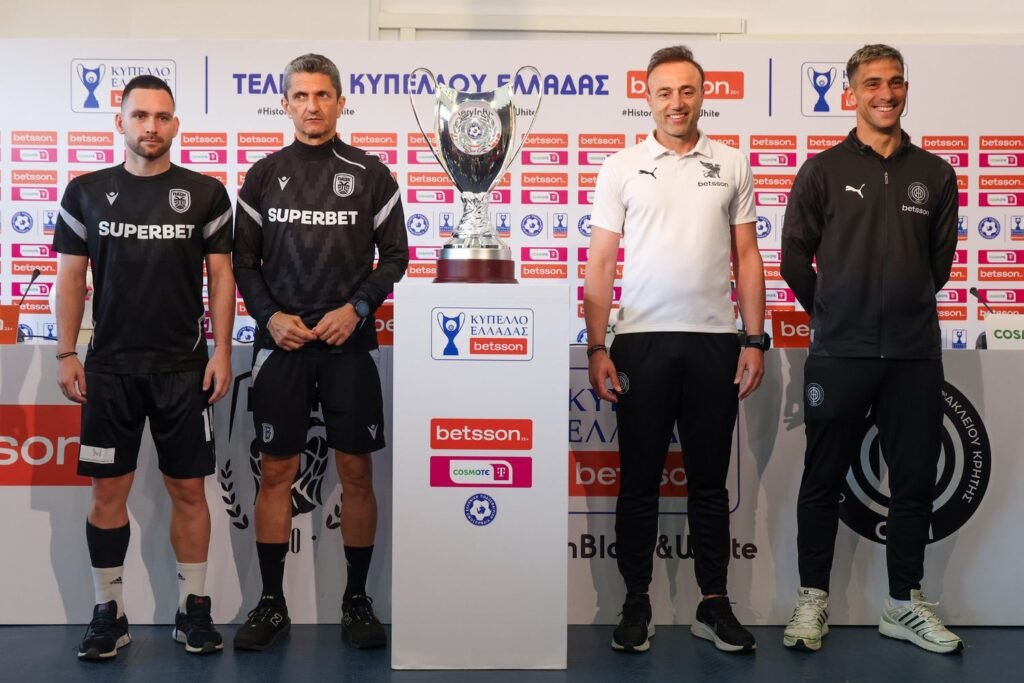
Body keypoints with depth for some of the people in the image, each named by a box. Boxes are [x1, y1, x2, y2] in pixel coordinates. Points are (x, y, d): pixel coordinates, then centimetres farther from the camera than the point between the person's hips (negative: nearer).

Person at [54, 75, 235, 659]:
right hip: (110, 367, 1)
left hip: (184, 367, -1)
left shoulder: (206, 193, 2)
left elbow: (222, 275, 3)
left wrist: (222, 350, -5)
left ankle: (194, 608, 17)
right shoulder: (87, 192, 5)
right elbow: (71, 276, 7)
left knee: (189, 489, 5)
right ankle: (109, 614, 18)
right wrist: (67, 354, 0)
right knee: (109, 491, 5)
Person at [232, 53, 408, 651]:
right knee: (277, 472, 5)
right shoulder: (265, 175, 7)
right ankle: (272, 603, 16)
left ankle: (357, 601, 15)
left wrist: (357, 308, -11)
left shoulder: (371, 174, 3)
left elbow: (396, 255, 4)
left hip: (349, 342, -1)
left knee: (356, 472, 2)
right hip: (281, 343, 1)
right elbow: (244, 260, 9)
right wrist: (269, 316, -7)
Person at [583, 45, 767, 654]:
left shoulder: (732, 165, 8)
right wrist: (597, 348, -5)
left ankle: (715, 604, 20)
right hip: (642, 341, -1)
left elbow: (748, 257, 8)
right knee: (640, 479, 6)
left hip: (714, 341, 1)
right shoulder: (622, 168, 4)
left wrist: (755, 340, 1)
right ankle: (637, 604, 17)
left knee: (710, 480, 9)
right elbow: (600, 265, 2)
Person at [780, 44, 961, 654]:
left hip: (915, 354, 3)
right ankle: (813, 598, 19)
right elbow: (795, 257, 2)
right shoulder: (823, 170, 0)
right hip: (839, 353, -2)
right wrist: (832, 314, 9)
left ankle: (905, 603, 24)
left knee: (915, 482, 9)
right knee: (824, 481, 6)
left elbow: (941, 259, 15)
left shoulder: (935, 173, 8)